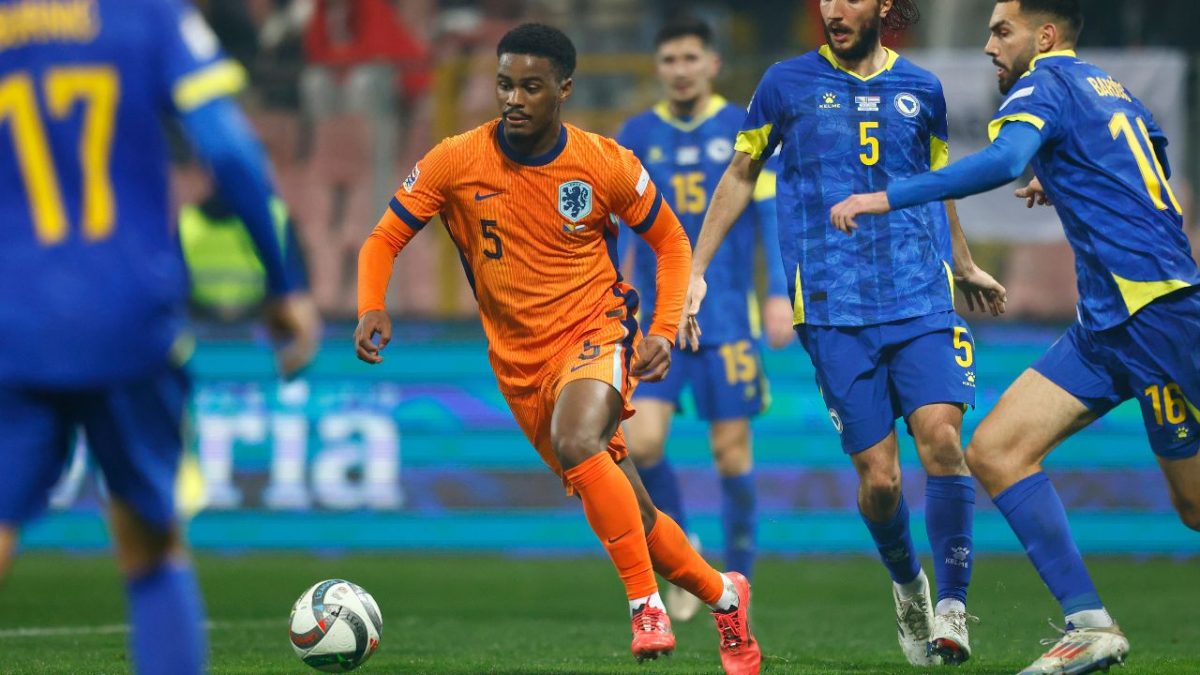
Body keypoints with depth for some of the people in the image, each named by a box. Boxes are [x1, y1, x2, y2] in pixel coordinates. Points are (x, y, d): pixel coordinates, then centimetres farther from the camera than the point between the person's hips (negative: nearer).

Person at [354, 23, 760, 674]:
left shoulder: (606, 165, -10)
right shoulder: (456, 162, -8)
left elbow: (671, 242, 5)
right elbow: (385, 238, -2)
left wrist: (665, 331, -8)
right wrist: (372, 309, -21)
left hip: (596, 332, -3)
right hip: (519, 361, 3)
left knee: (577, 444, -35)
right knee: (626, 510, 9)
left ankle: (646, 606, -26)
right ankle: (723, 595, 34)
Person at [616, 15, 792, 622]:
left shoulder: (743, 131, 1)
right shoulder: (637, 137, 6)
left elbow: (772, 215, 1)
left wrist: (781, 294, -8)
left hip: (728, 317, -1)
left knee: (731, 452, -1)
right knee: (642, 442, -13)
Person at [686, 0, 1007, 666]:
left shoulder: (920, 89, 10)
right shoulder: (788, 82, 6)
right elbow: (739, 175, 16)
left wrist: (965, 268, 38)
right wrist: (695, 270, 12)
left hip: (923, 299, 1)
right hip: (835, 311, -1)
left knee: (940, 436, -19)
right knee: (878, 477, -7)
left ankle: (951, 605, -7)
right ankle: (907, 584, 23)